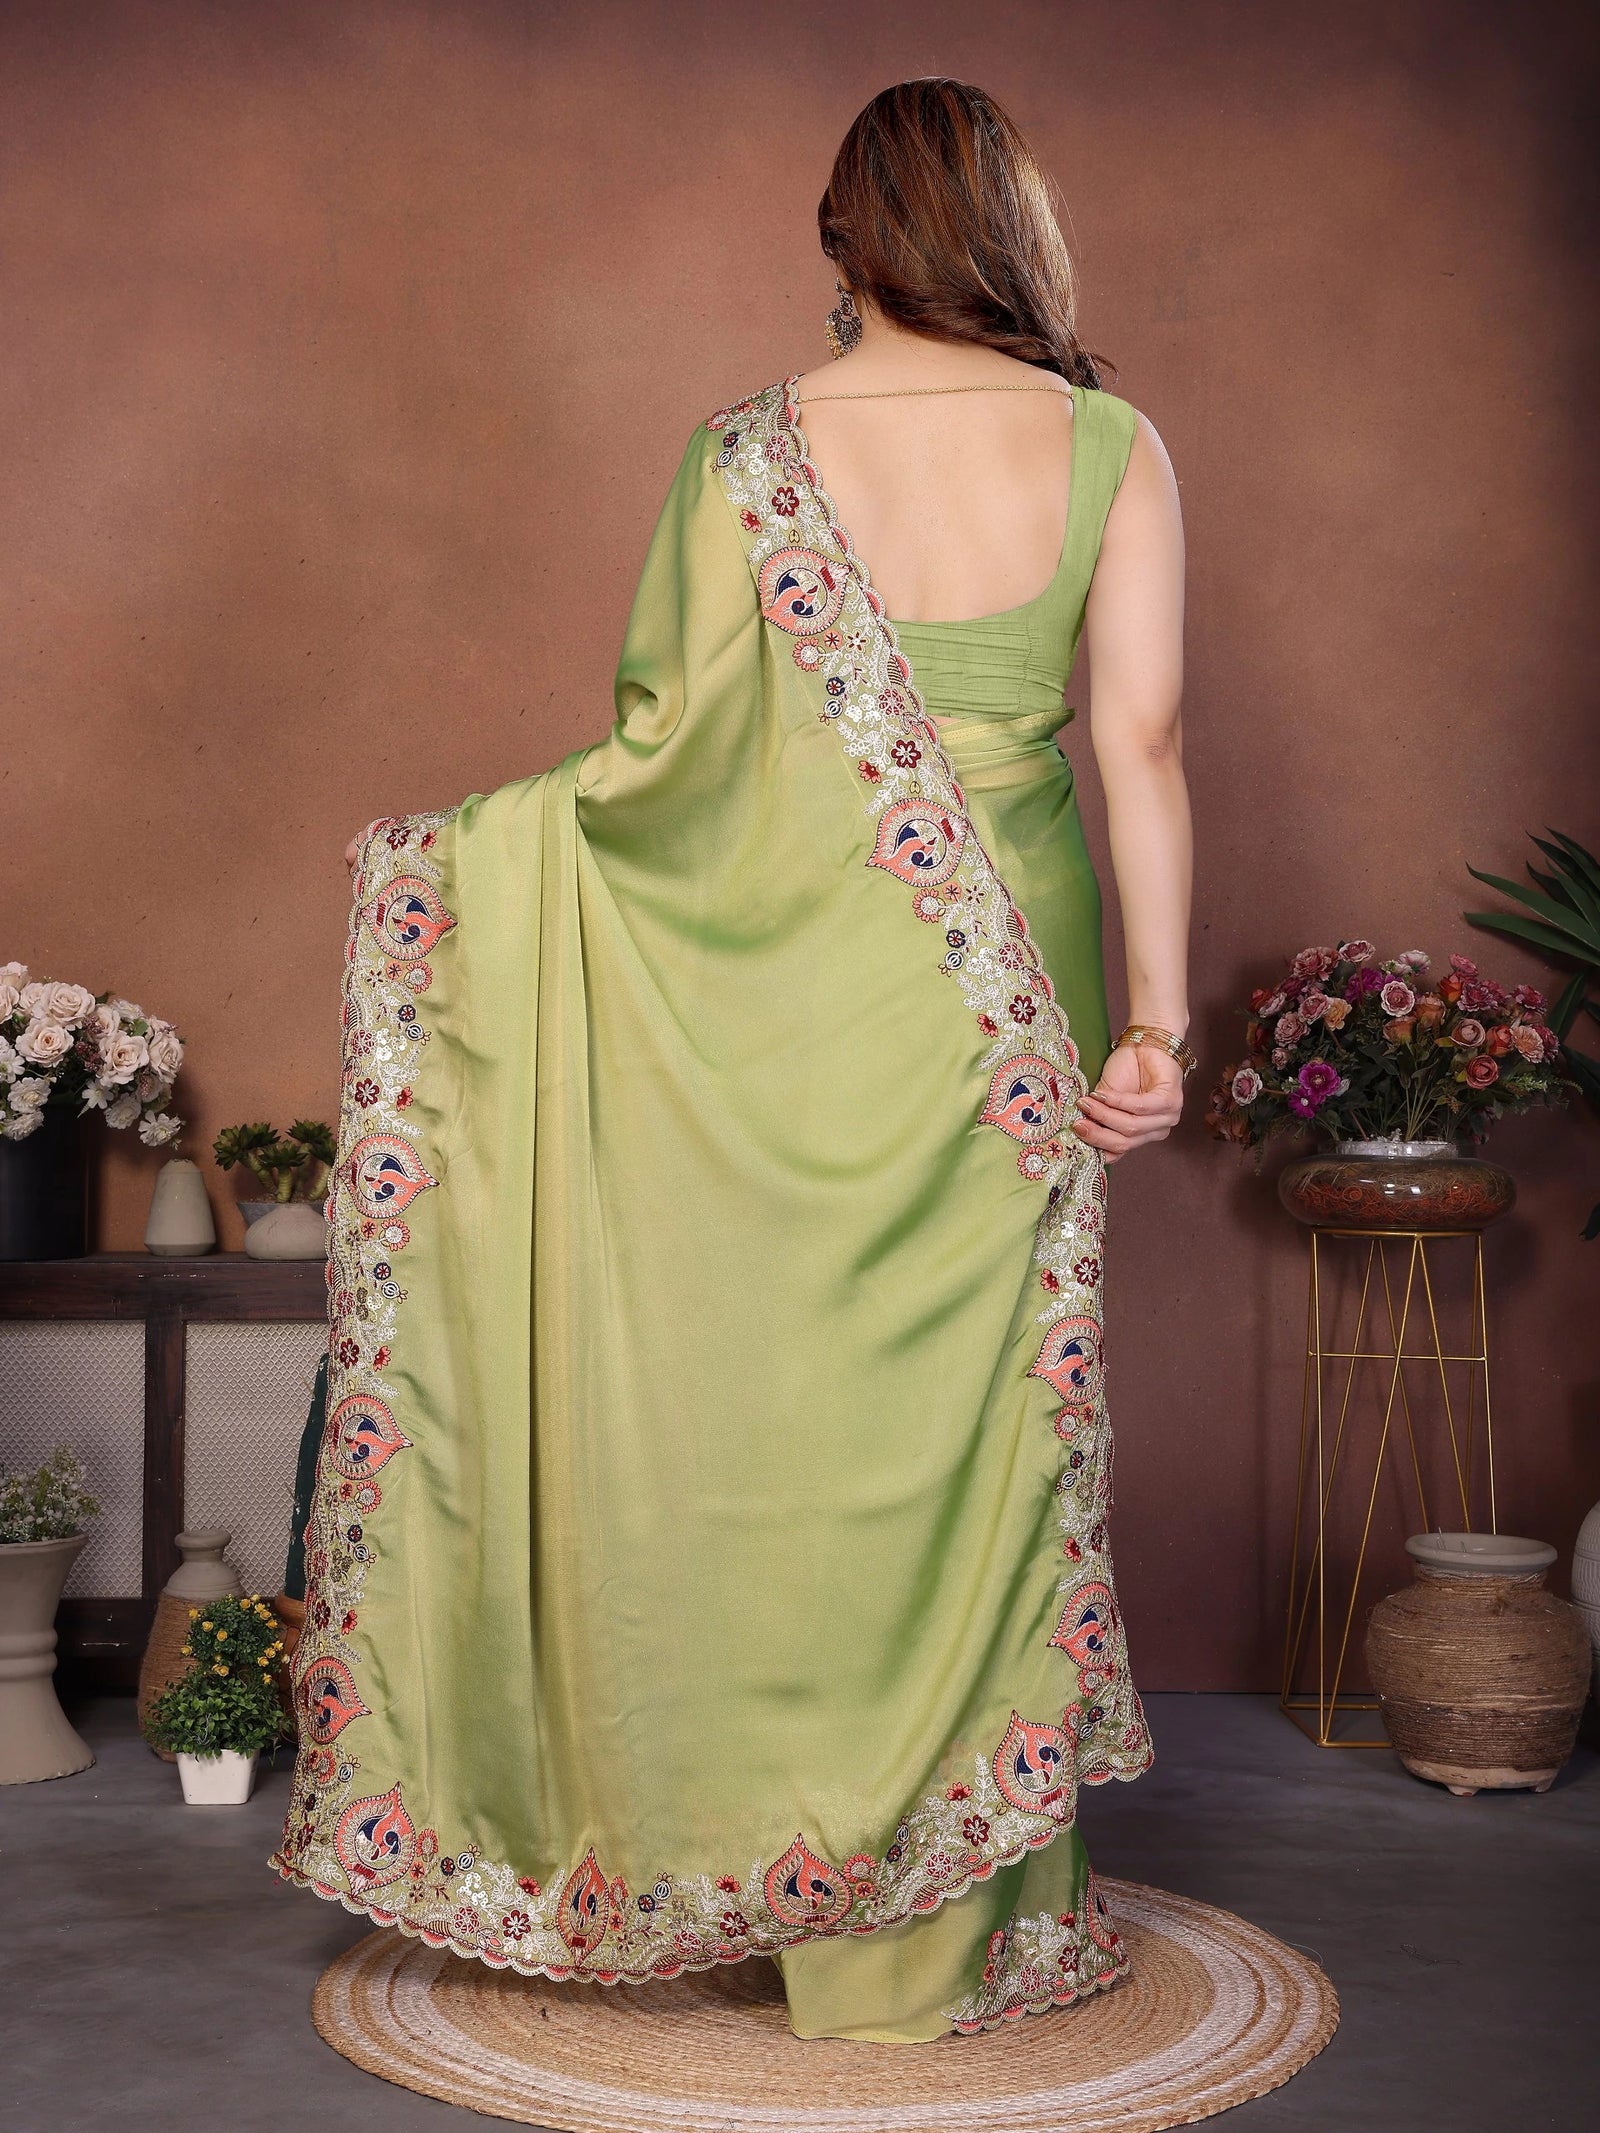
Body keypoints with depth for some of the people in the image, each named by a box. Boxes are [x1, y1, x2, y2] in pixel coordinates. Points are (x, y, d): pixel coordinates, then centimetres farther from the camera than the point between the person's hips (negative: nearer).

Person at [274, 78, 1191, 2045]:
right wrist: (1160, 1016, -6)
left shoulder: (749, 455, -4)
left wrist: (470, 840, 6)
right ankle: (954, 1919, 21)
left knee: (799, 1405, 10)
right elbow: (1141, 738, -7)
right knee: (984, 1408, 10)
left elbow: (674, 742, -7)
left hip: (792, 990, -1)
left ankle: (795, 1881, 23)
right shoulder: (1109, 446, -1)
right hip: (1014, 995, 1)